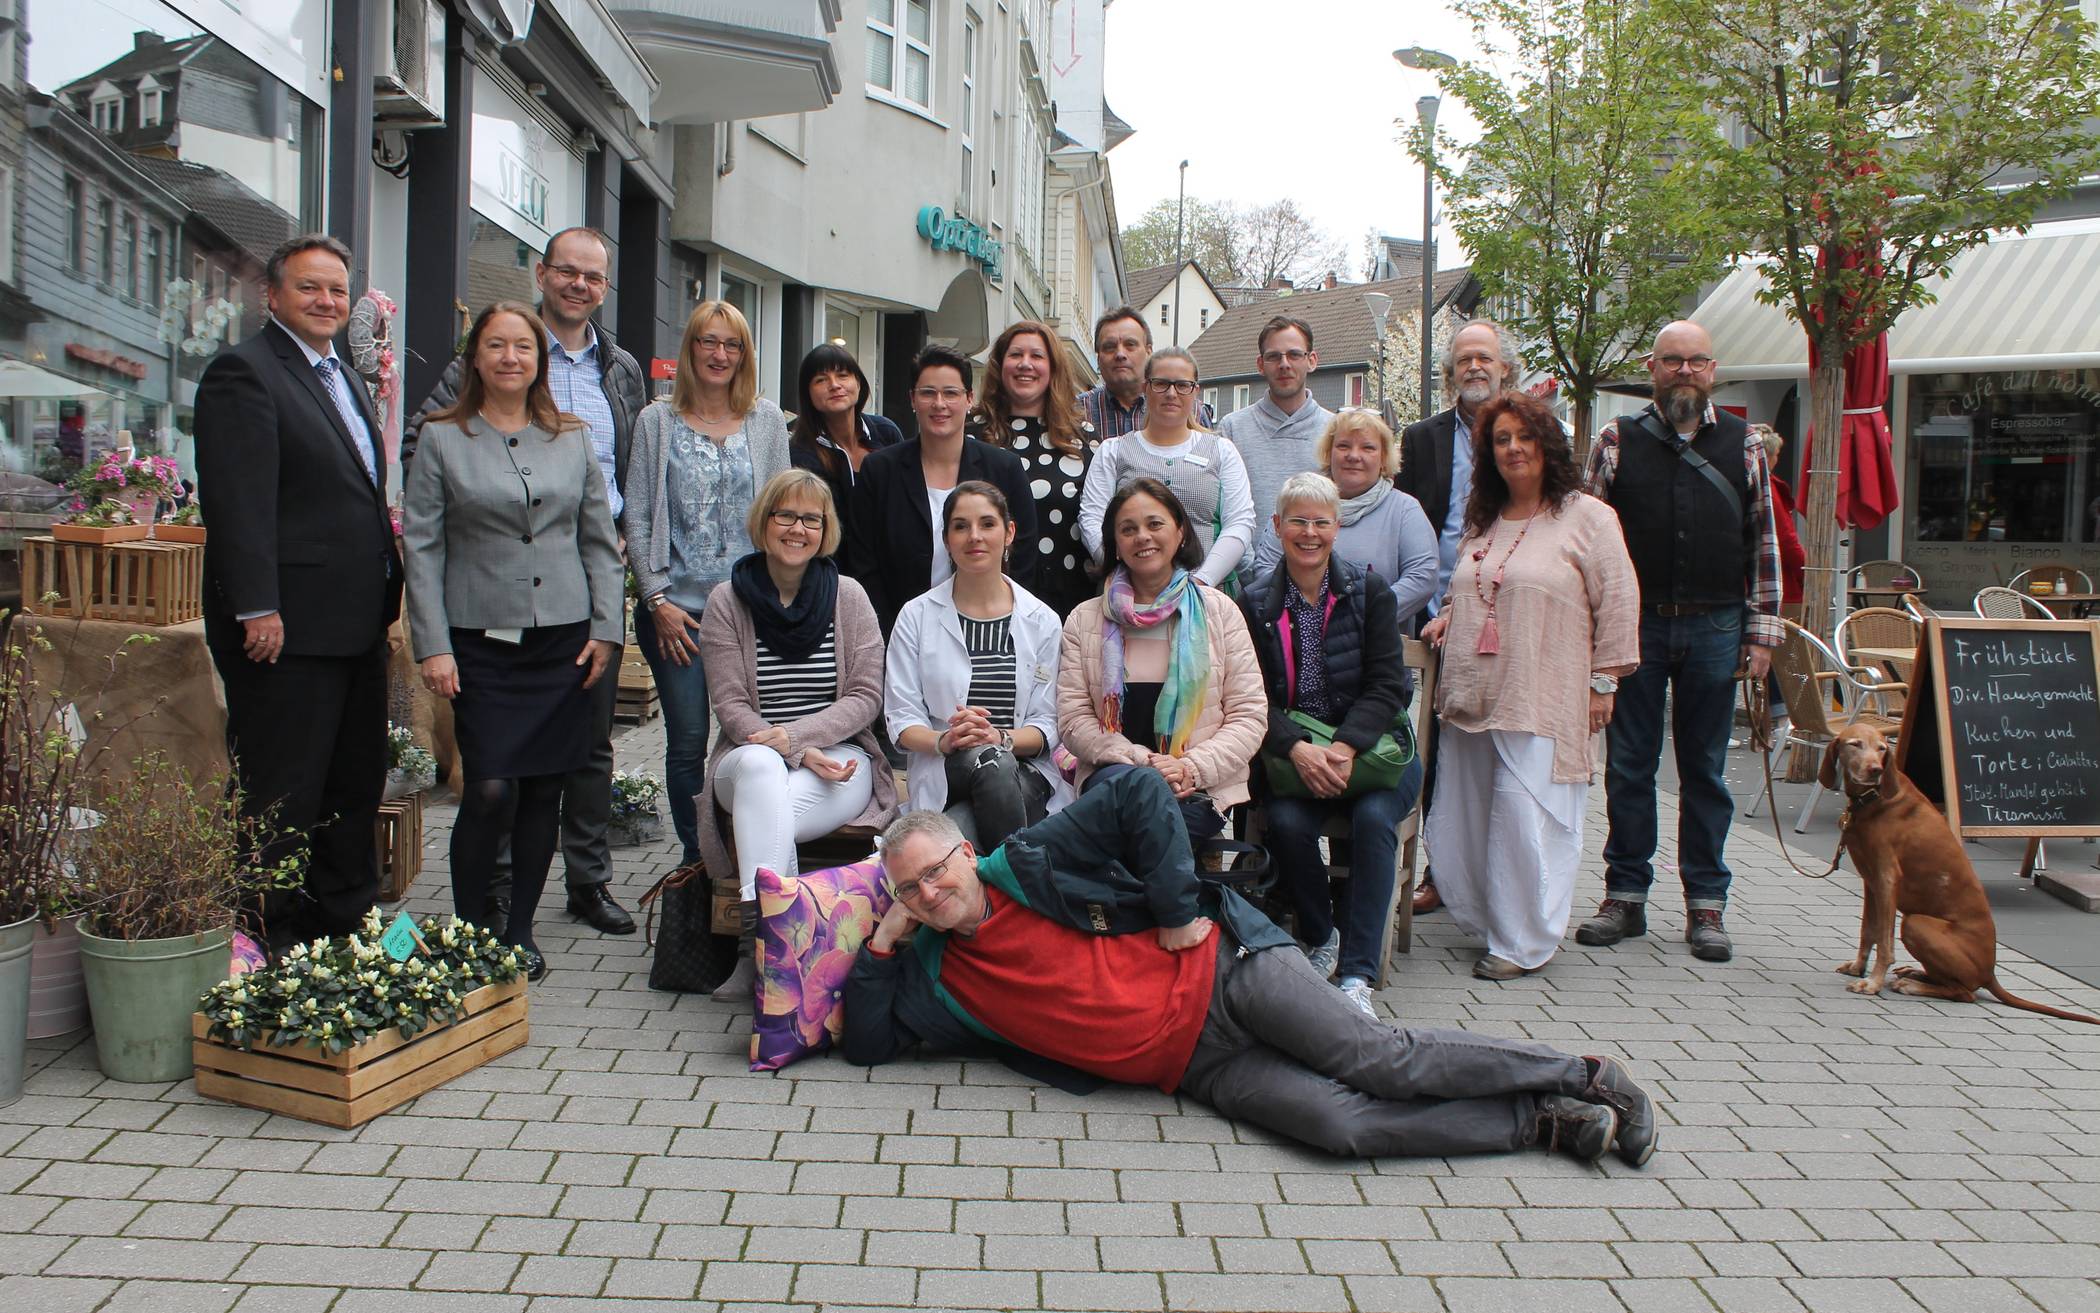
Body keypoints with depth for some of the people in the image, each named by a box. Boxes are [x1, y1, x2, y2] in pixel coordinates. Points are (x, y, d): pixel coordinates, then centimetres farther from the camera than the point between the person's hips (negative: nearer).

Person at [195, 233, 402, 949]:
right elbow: (237, 501, -17)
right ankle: (273, 939, 10)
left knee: (357, 783, 15)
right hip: (288, 626, -9)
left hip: (355, 624, 9)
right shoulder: (243, 372, -9)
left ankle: (349, 918, 27)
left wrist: (384, 596, 17)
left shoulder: (344, 379, 20)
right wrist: (257, 609, -22)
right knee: (281, 795, -1)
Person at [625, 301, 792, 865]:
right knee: (687, 742, 1)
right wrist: (658, 599, -4)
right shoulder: (657, 421, 6)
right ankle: (693, 858, 16)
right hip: (677, 610, -1)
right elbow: (637, 520, 4)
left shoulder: (767, 420, 9)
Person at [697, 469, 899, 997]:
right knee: (760, 766, -38)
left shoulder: (848, 597, 6)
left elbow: (865, 697, 1)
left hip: (840, 760, 0)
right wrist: (801, 755, -16)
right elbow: (730, 705, -2)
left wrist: (794, 735, -14)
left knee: (760, 814, -34)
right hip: (749, 763, 1)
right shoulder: (727, 602, 5)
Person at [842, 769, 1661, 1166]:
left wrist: (1177, 908, -11)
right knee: (1340, 1123, -18)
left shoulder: (1026, 863, -5)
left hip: (1220, 969, -3)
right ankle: (1543, 1124, -5)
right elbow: (865, 1044, 12)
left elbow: (1140, 794, -10)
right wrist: (882, 941, 2)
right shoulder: (933, 977, 10)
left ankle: (1585, 1075, 5)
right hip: (1196, 1065, 3)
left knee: (1382, 1060, -15)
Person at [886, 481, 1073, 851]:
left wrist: (1000, 737, -18)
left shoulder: (1043, 620, 8)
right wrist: (943, 740, -20)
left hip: (1027, 772, 1)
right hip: (944, 776, 0)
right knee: (989, 760, -35)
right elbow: (901, 717, 2)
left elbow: (1047, 726, 4)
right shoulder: (916, 616, 7)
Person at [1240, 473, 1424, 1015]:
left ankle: (1357, 974, -21)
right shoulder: (1256, 602, 3)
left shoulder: (1369, 591, 1)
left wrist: (1345, 748, -23)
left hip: (1371, 745, 0)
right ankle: (1320, 936, 0)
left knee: (1373, 816, -29)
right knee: (1287, 821, -28)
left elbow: (1386, 685, -6)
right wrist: (1298, 748, -23)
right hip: (1291, 752, 0)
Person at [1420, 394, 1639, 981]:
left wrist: (1602, 683, -6)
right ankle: (1489, 923, 22)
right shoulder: (1482, 521, 18)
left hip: (1542, 703, -6)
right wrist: (1446, 617, 10)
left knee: (1526, 816, -8)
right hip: (1471, 698, 6)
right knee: (1464, 817, 6)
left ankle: (1523, 942, 5)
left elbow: (1617, 605, -3)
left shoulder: (1586, 516, -1)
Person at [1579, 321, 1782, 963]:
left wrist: (1762, 631, 3)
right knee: (1628, 765, 4)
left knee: (1705, 768, 7)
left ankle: (1706, 903, 16)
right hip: (1635, 624, -1)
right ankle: (1625, 895, 15)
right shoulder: (1618, 439, 5)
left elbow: (1763, 541, 9)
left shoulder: (1742, 443, 9)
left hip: (1715, 627, 1)